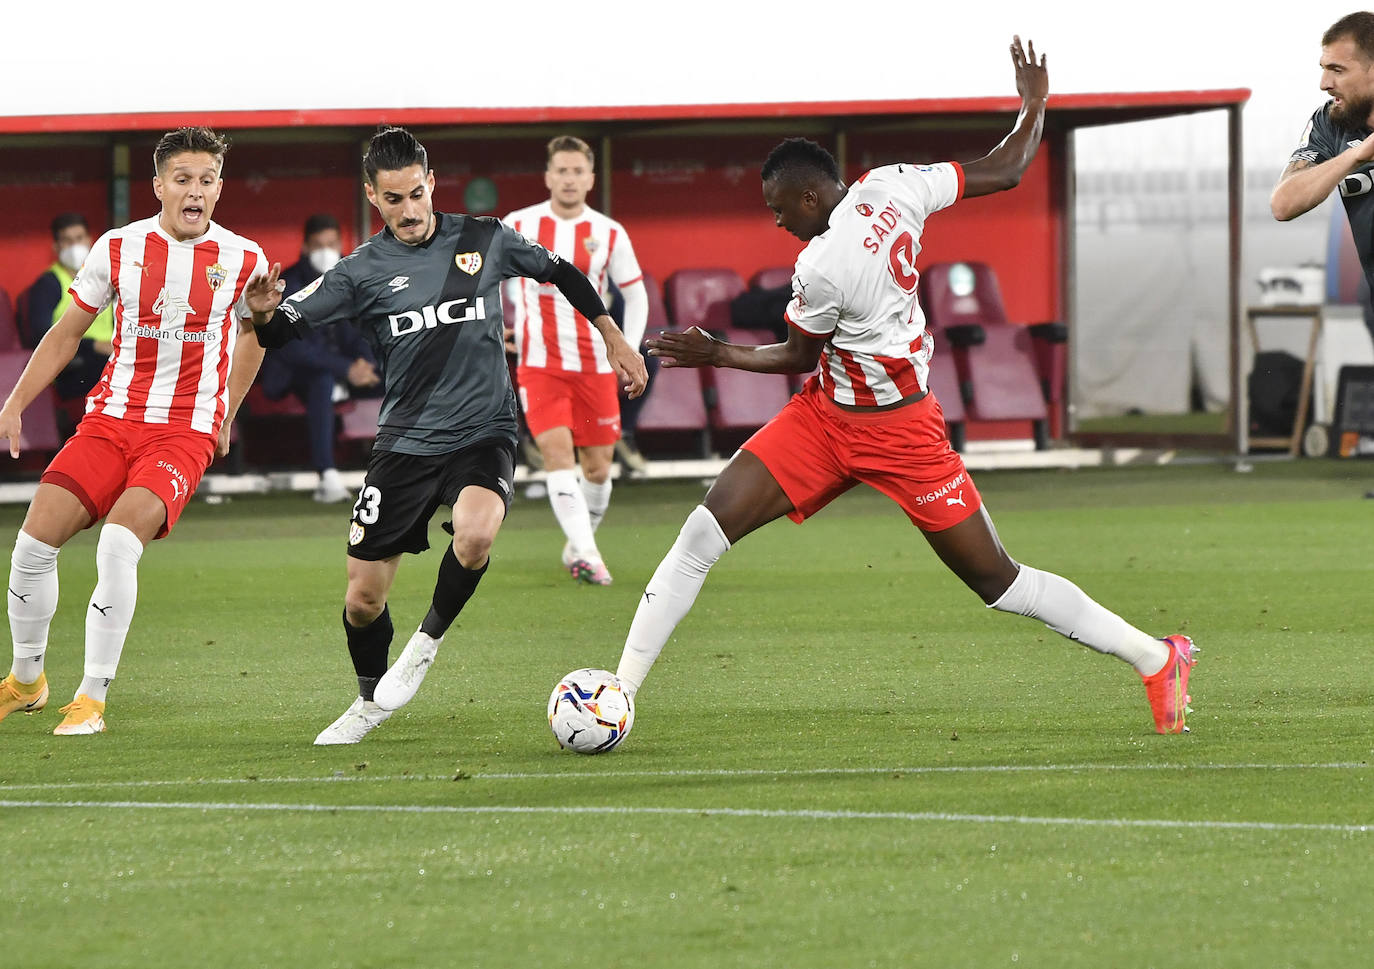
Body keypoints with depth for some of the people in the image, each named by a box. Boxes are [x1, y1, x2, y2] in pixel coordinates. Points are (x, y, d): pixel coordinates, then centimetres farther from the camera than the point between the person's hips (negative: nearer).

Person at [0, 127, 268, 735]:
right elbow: (67, 333, 11)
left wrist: (224, 418, 19)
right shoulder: (119, 248, 0)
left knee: (119, 541, -26)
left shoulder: (244, 260, -3)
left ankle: (92, 697, -16)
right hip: (110, 420, 3)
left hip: (187, 432, -3)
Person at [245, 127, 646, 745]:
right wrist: (263, 314, -29)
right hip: (406, 440, 1)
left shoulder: (484, 240, 0)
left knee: (474, 535, -33)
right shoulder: (363, 270, -2)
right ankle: (370, 702, 30)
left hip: (484, 433, -1)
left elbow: (560, 273, 17)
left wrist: (615, 340, 16)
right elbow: (285, 329, -6)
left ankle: (427, 642, -5)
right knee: (363, 599, 0)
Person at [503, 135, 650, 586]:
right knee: (557, 450, -19)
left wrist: (628, 352, 2)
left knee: (598, 467, 4)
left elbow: (636, 295, 11)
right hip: (539, 361, -2)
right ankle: (586, 555, -24)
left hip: (595, 364, 2)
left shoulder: (609, 234, 2)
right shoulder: (519, 226, -1)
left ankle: (578, 546, 27)